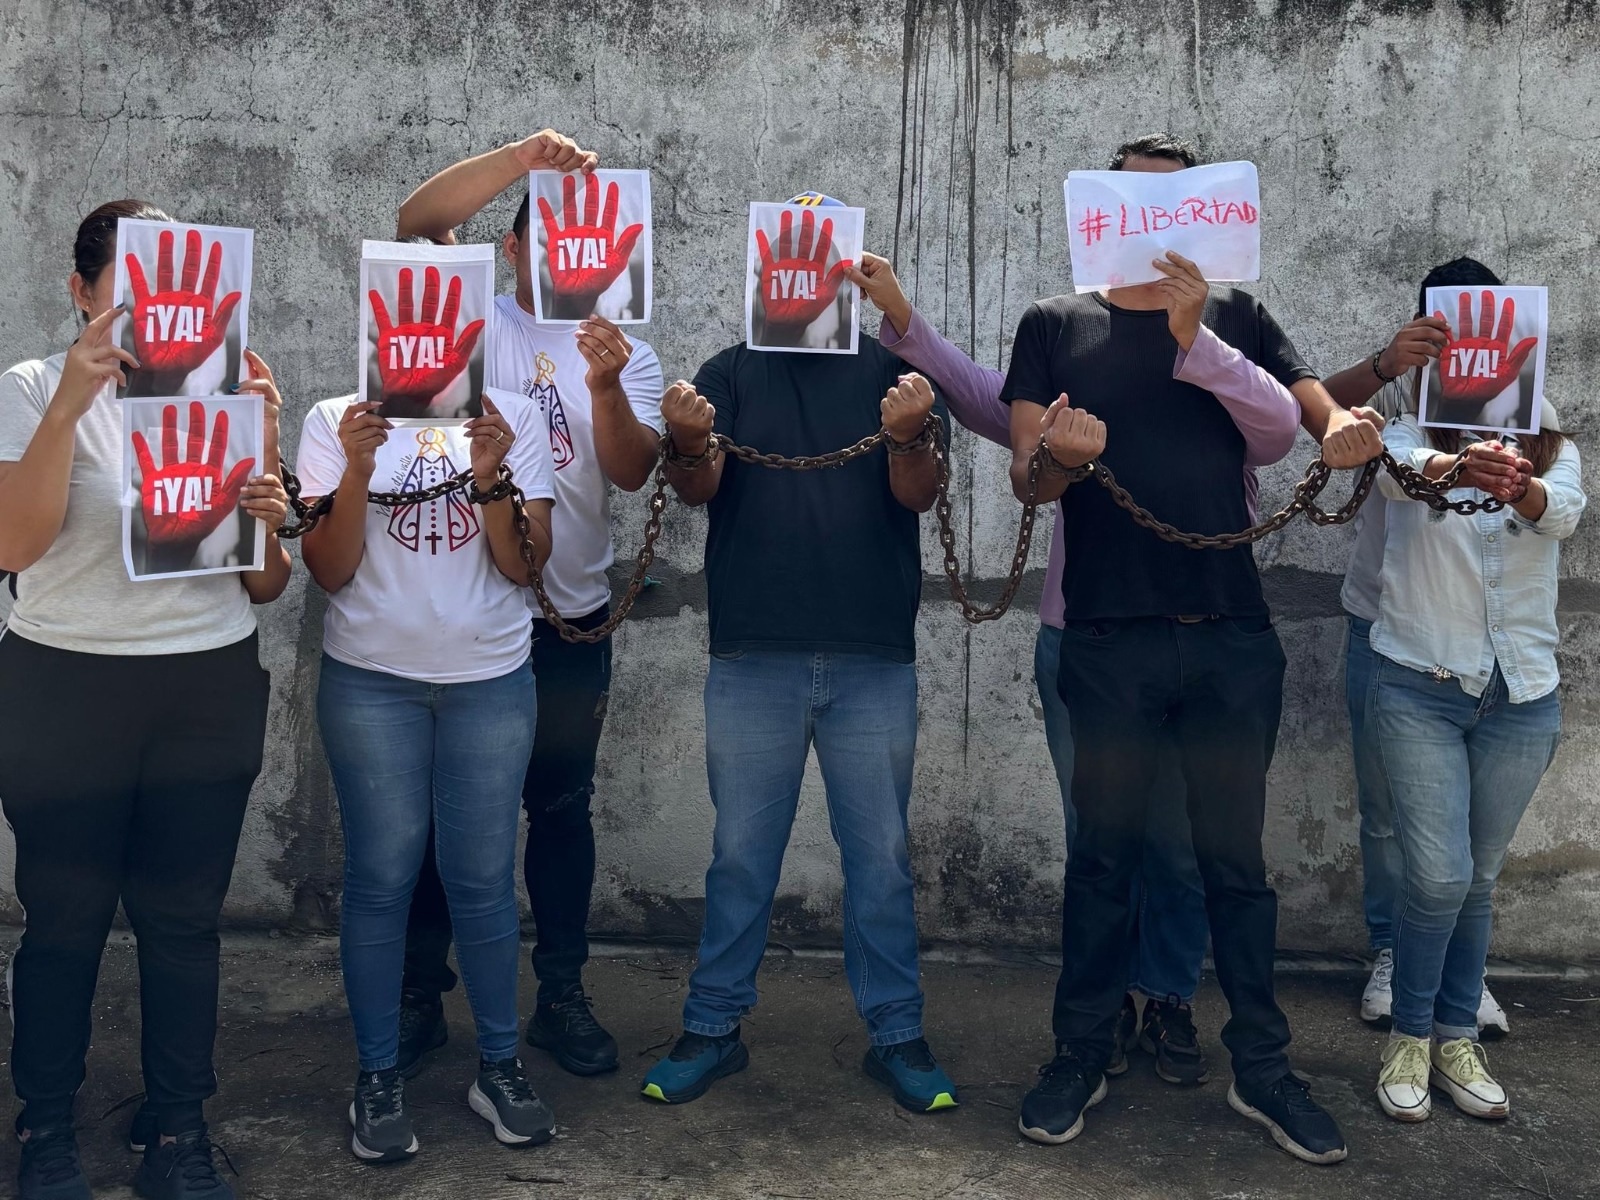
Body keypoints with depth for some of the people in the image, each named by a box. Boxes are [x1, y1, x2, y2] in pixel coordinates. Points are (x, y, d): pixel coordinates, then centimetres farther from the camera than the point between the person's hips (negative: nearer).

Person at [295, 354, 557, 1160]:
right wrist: (358, 468, -19)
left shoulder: (511, 417, 0)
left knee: (483, 878, 5)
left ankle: (500, 1064, 19)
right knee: (380, 878, 3)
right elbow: (329, 571, -6)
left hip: (490, 680, 1)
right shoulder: (336, 421, -1)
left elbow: (525, 565, -5)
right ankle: (377, 1075, 16)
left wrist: (491, 477, -20)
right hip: (371, 680, 0)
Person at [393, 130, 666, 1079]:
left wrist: (605, 387, -26)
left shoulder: (630, 358, 7)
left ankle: (562, 998, 23)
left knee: (562, 807, 10)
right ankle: (421, 996, 22)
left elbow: (632, 470, -8)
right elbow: (419, 218, -13)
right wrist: (526, 156, -24)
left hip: (570, 622, 2)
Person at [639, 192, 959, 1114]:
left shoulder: (896, 371, 6)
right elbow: (699, 490, -7)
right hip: (753, 657, 0)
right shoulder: (732, 373, 7)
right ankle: (715, 1028, 20)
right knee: (741, 850, 8)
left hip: (875, 658, 0)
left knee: (881, 853, 7)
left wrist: (909, 436, -28)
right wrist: (689, 443, -30)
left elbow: (920, 496, -6)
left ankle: (896, 1033, 18)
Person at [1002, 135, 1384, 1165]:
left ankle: (1263, 1068, 20)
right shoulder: (1056, 325, 8)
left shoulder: (1235, 316, 11)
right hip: (1110, 636, -1)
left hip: (1234, 635, 1)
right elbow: (1026, 475, 1)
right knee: (1104, 854, 7)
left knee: (1237, 857, 8)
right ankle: (1082, 1058, 21)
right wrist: (1058, 452, -21)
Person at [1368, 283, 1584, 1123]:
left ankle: (1456, 1038, 25)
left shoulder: (1552, 453, 4)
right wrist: (1456, 467, -51)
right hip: (1421, 686, -3)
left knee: (1478, 880, 11)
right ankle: (1410, 1037, 12)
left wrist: (1518, 487, -44)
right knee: (1439, 877, -8)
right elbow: (1396, 469, -27)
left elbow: (1563, 513, -19)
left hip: (1521, 698, 3)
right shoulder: (1415, 436, -2)